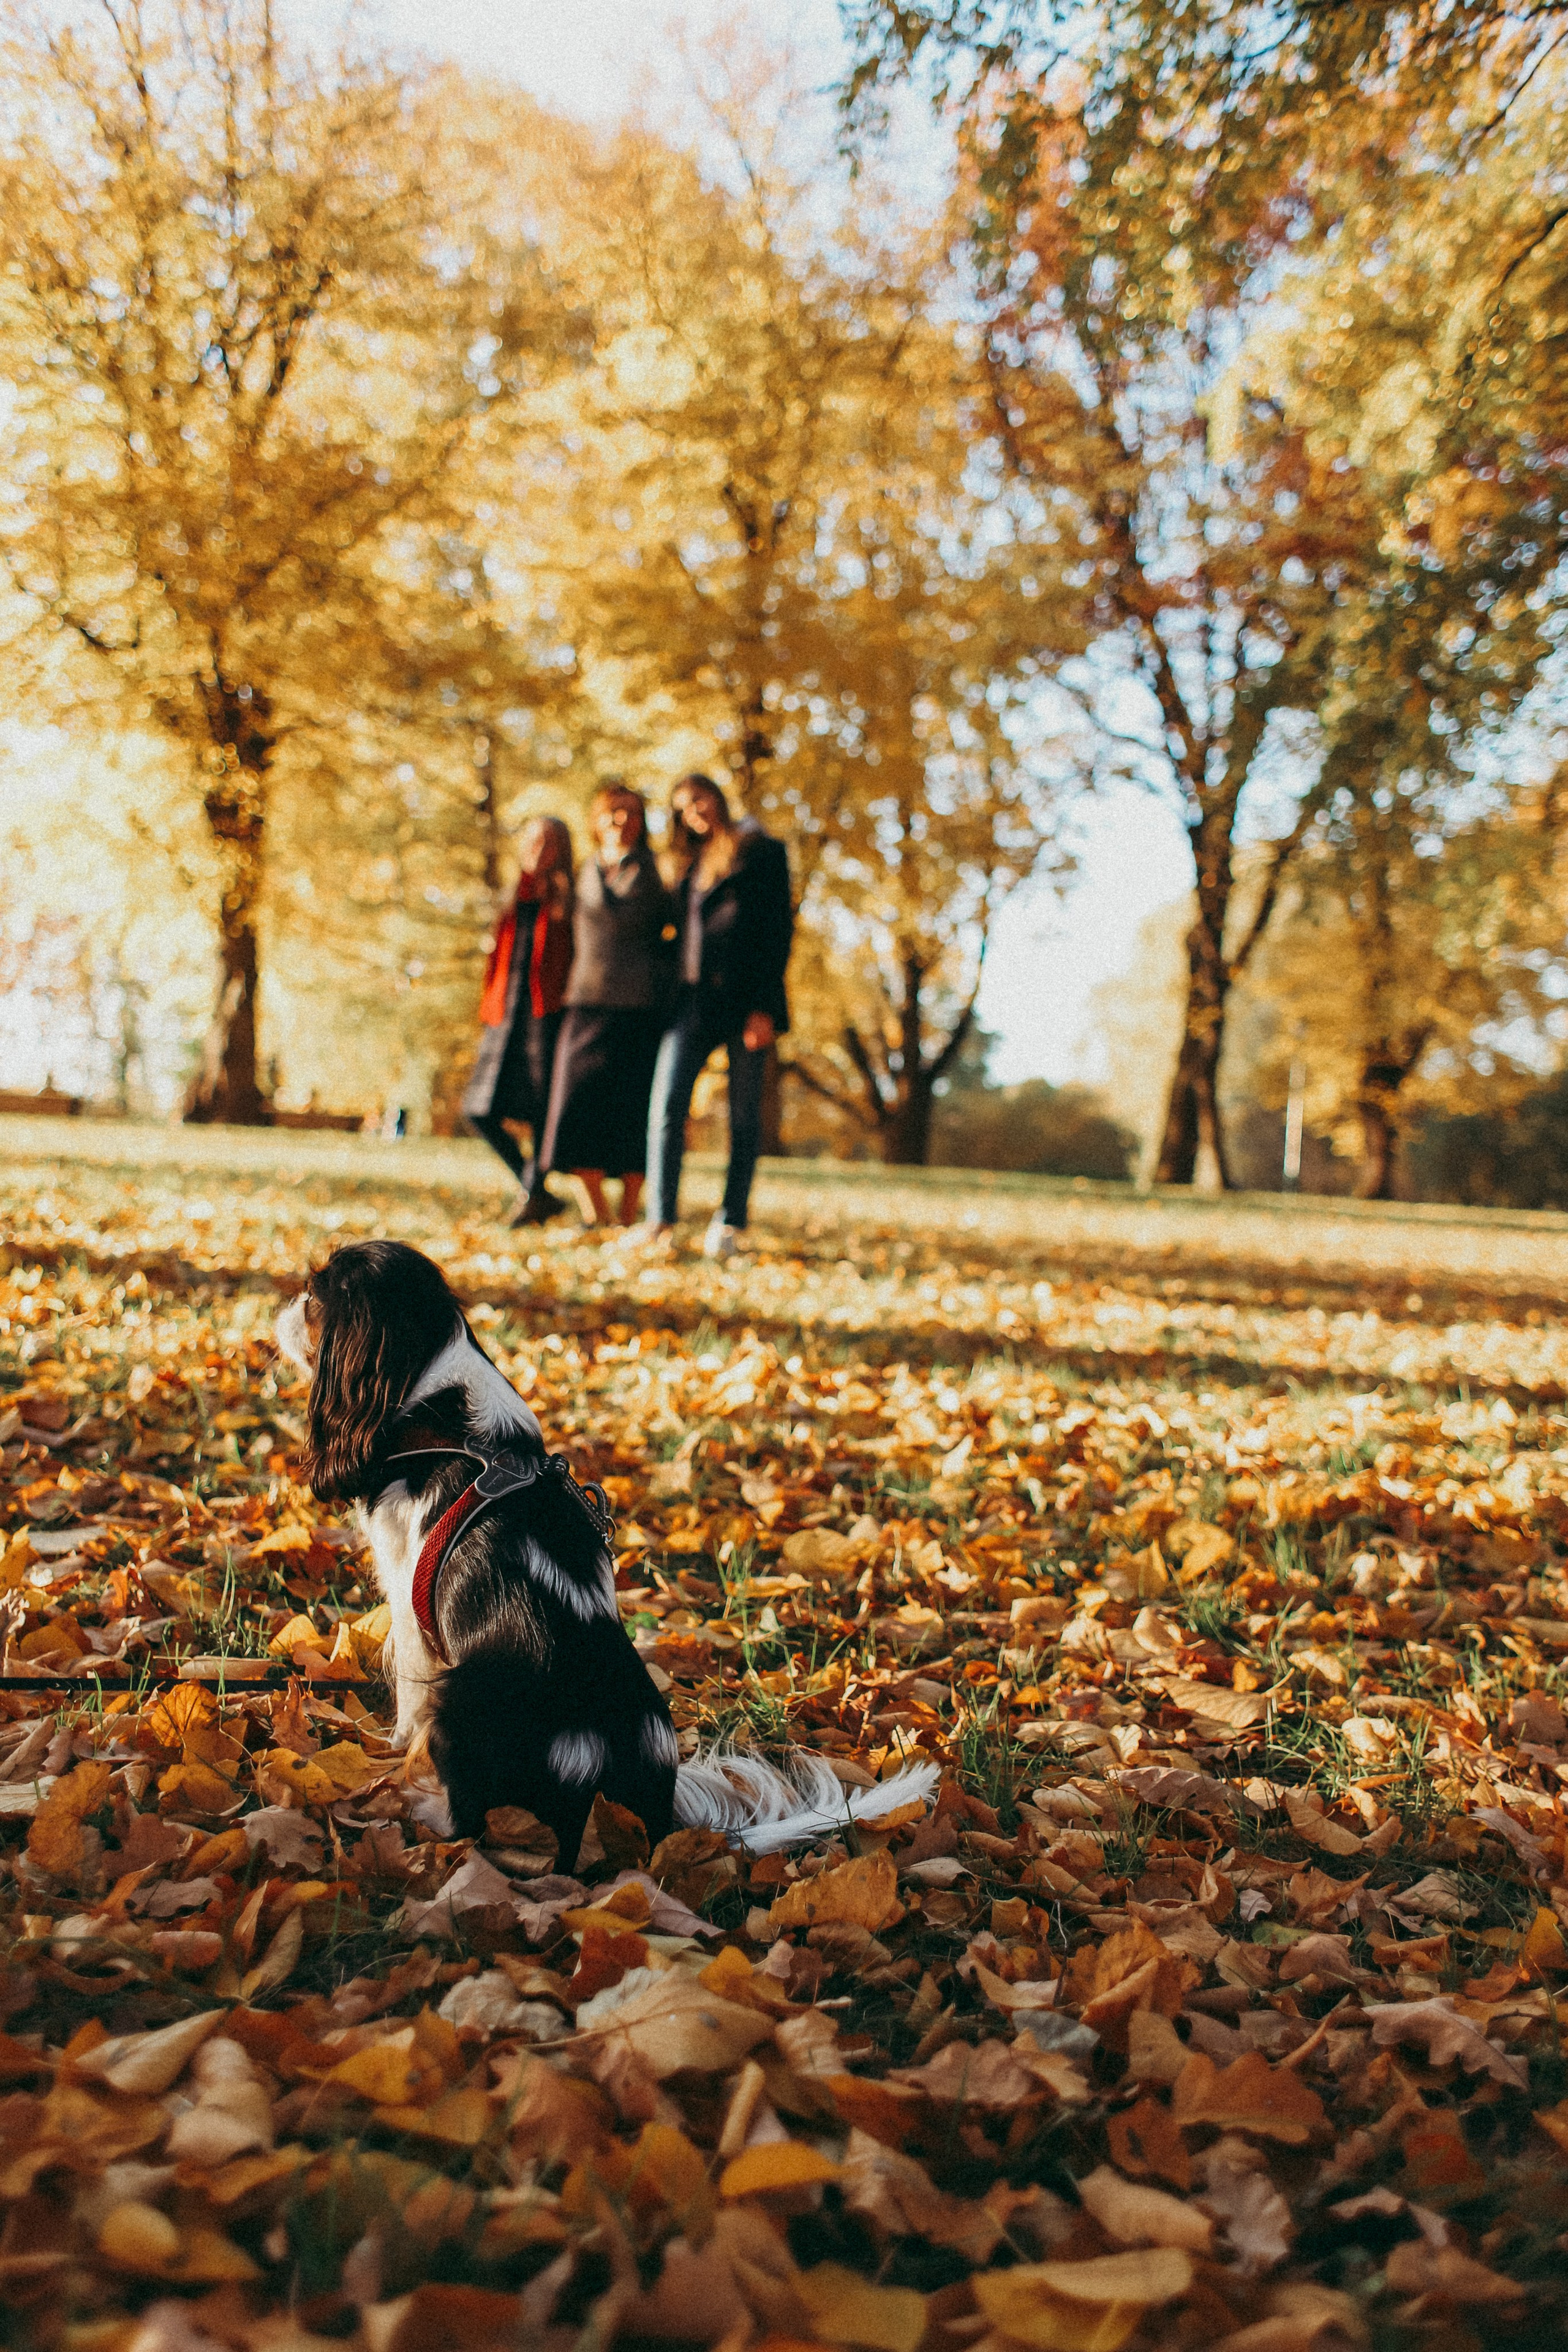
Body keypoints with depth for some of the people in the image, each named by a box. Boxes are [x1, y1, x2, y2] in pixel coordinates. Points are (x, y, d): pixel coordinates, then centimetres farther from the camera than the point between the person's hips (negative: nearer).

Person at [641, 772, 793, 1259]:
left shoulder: (761, 852, 3)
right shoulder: (692, 864, 20)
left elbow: (778, 930, -4)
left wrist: (764, 1007, -13)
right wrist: (675, 995, 11)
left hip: (744, 999, -5)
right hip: (694, 999, 5)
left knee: (743, 1115, 1)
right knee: (666, 1105, -9)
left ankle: (730, 1223, 8)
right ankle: (660, 1219, -9)